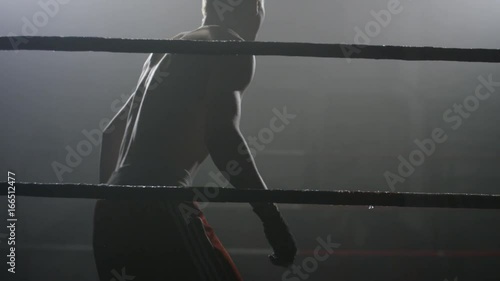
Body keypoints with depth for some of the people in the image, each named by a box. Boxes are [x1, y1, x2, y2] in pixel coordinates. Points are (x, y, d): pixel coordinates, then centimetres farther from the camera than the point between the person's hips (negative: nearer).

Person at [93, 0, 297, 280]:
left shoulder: (169, 49, 25)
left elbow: (113, 133, 28)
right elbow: (221, 134, -16)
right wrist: (272, 217, -14)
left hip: (115, 205, 9)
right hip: (158, 206, -9)